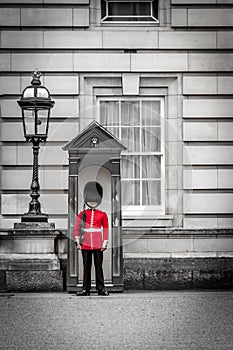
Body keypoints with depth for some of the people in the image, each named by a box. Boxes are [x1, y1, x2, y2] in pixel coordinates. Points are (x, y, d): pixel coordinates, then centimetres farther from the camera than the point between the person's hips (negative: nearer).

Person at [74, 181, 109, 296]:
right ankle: (86, 289, 8)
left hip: (98, 245, -1)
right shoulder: (82, 214, 6)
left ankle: (101, 288, 6)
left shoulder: (102, 215, 5)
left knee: (98, 266, 1)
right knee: (86, 267, 5)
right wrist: (77, 241, -1)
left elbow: (106, 230, 6)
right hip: (85, 245, 1)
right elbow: (76, 228, 7)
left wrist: (105, 243, 0)